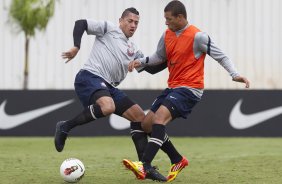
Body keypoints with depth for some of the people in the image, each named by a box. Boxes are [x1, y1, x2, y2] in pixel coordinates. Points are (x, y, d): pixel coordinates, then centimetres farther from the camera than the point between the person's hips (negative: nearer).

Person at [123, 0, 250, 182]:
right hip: (173, 87, 9)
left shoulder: (197, 36, -14)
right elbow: (159, 57, 22)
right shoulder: (167, 35, 7)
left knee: (160, 117, -28)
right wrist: (141, 62, 5)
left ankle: (144, 167, -36)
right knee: (147, 124, 8)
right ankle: (178, 160, 22)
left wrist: (235, 74, -23)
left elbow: (221, 56, -9)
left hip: (189, 89, -9)